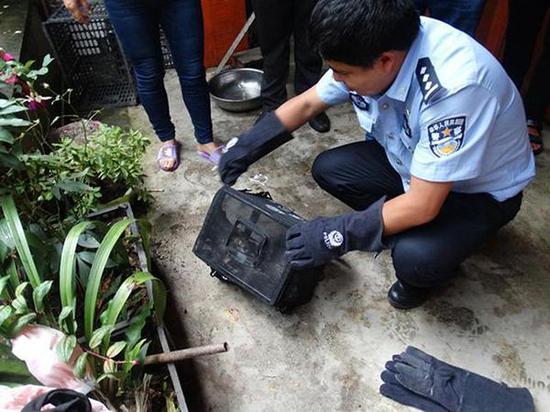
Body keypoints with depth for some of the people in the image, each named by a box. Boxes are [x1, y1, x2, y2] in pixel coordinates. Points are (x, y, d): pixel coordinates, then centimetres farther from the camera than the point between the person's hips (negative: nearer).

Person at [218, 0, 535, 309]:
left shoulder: (452, 86, -38)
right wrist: (246, 146, -5)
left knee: (414, 258, -31)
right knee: (328, 168, -7)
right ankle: (397, 224, 10)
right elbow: (307, 104, -3)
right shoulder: (370, 49, -18)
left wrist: (340, 235, -29)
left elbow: (423, 205, -33)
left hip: (481, 191, -6)